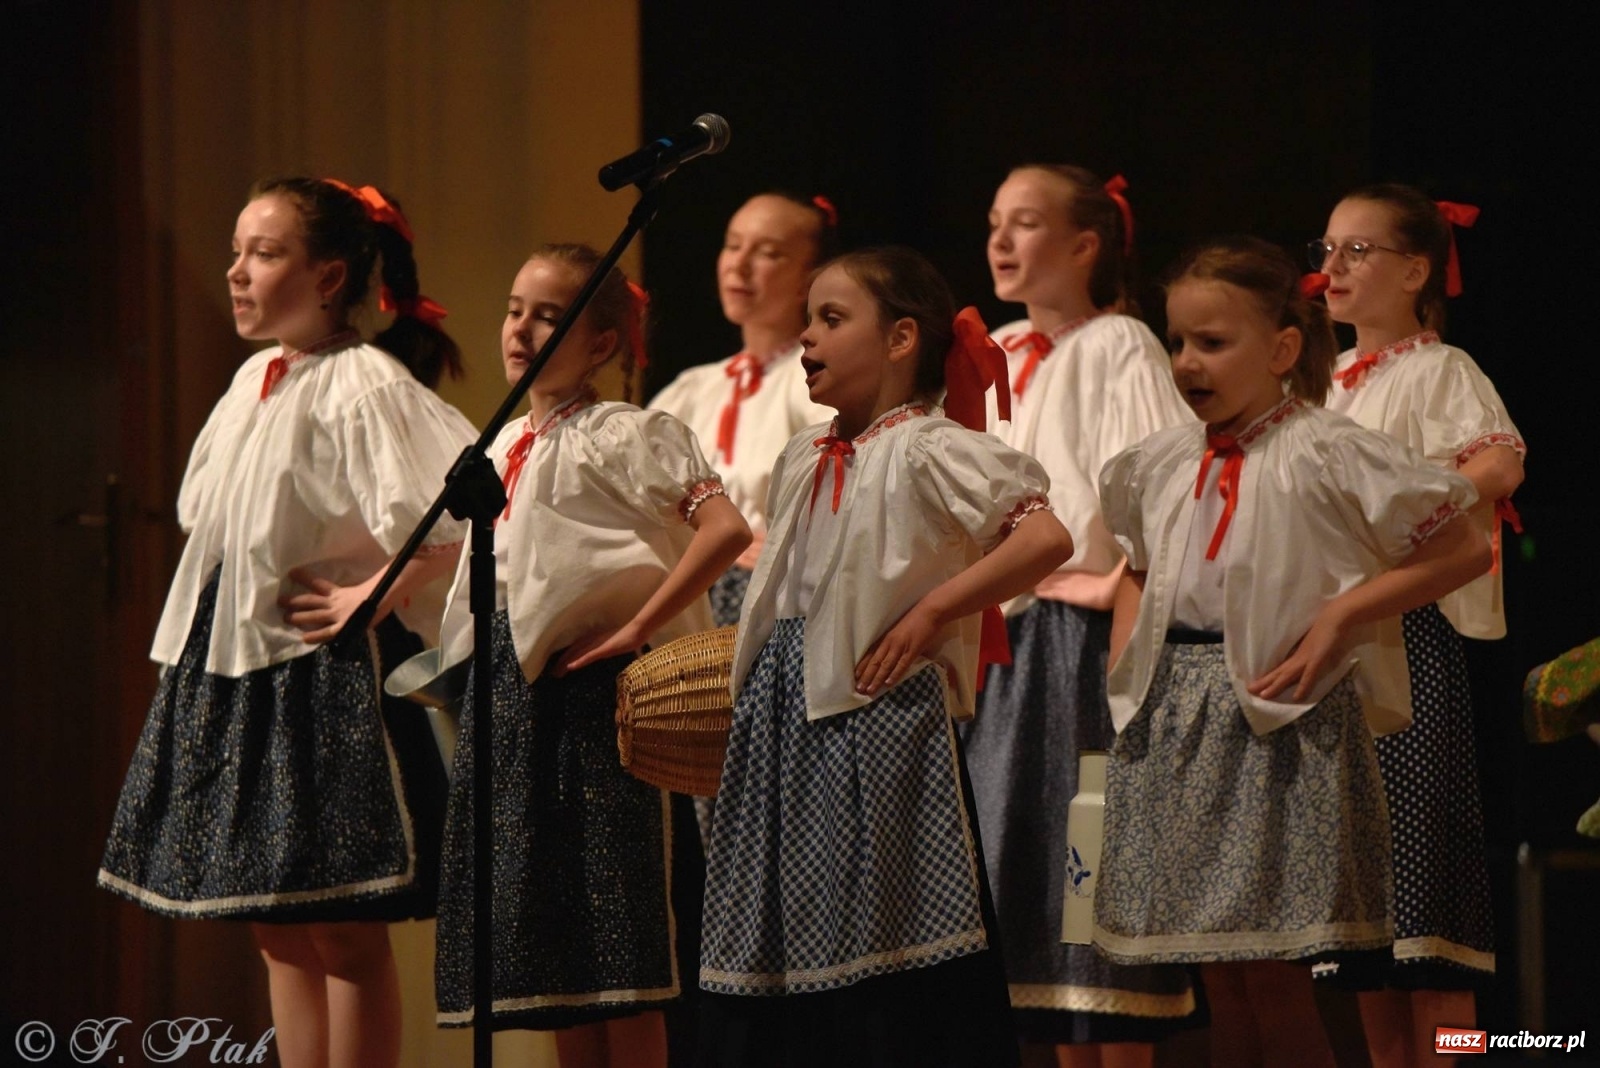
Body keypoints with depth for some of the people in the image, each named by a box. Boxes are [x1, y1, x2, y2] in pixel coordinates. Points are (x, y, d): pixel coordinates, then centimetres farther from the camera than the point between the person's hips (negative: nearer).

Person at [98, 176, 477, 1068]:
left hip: (327, 670, -9)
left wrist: (367, 599, -18)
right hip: (233, 666, 9)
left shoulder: (363, 384, -15)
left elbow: (461, 512, -26)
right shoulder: (255, 380, 12)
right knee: (278, 929, 11)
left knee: (344, 929, -5)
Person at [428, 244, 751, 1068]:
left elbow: (725, 528, -23)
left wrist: (636, 629, -20)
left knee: (615, 934, -6)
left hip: (586, 688, -8)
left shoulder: (623, 436, -10)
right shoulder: (503, 444, 14)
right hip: (509, 690, 8)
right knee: (544, 933, 9)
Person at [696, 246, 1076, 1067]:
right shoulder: (801, 460, 15)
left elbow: (1047, 537, -22)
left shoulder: (928, 452, -10)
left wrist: (932, 612, -18)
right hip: (790, 719, 8)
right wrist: (759, 680, 16)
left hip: (880, 716, -8)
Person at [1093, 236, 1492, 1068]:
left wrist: (1341, 613, -13)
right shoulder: (1162, 462, 10)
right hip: (1172, 716, 6)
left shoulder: (1326, 455, -9)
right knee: (1219, 971, 8)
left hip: (1279, 712, -6)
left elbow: (1462, 550, -7)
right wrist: (1123, 660, 10)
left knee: (1272, 968, -7)